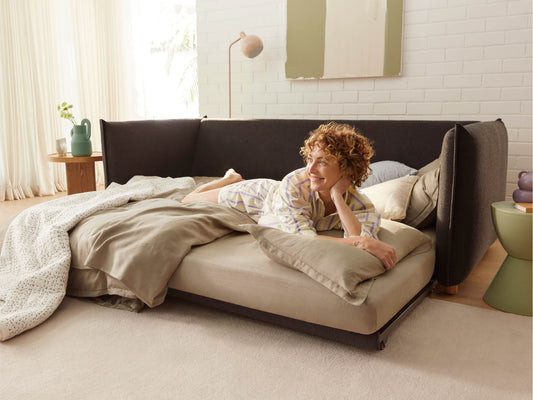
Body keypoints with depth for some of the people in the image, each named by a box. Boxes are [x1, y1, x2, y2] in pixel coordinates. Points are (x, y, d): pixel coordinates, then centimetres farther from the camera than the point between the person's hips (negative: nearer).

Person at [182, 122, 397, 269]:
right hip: (255, 196, -3)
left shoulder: (359, 204, -35)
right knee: (188, 202, 18)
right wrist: (362, 242, -67)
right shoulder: (294, 185, -46)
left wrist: (337, 196, -56)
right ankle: (231, 179, 36)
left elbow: (364, 240, -52)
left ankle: (236, 179, 52)